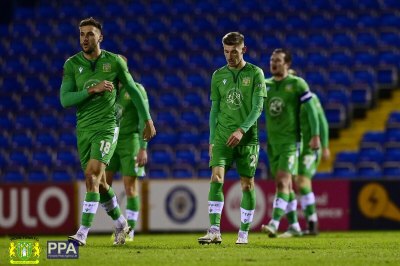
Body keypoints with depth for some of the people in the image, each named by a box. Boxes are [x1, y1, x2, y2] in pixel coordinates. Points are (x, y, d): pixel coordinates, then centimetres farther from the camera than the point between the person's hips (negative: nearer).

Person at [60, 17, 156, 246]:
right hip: (83, 129, 4)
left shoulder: (115, 62, -2)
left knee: (92, 175, -18)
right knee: (99, 182, 12)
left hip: (107, 126, -4)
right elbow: (65, 99, -7)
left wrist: (148, 120, 13)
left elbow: (133, 90, 9)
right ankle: (121, 224, 33)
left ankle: (83, 233, -19)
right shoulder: (72, 64, 1)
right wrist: (92, 90, -19)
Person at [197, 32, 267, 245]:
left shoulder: (255, 73, -1)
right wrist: (212, 139, 9)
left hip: (247, 137, -2)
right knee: (216, 178, -15)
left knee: (247, 184, 3)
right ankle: (214, 231, -23)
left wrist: (242, 129, -21)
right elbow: (215, 109, 14)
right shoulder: (218, 75, 9)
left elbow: (258, 107, -8)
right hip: (222, 136, 2)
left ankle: (244, 233, 13)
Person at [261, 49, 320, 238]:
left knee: (283, 181, -17)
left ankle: (274, 224, -27)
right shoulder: (265, 85, 10)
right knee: (285, 185, 10)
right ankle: (294, 226, 17)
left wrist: (315, 136, -11)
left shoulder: (297, 84, -5)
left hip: (290, 141, -6)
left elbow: (311, 110, -6)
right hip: (272, 142, 6)